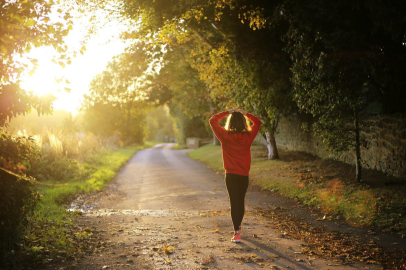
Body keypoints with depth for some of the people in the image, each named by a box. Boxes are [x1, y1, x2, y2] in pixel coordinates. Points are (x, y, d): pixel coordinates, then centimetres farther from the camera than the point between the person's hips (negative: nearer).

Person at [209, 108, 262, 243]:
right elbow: (258, 122, 12)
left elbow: (212, 120, 2)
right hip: (244, 175, 2)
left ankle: (237, 233, -7)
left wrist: (227, 112, 5)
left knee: (234, 202, -1)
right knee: (241, 201, 18)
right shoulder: (248, 137, -5)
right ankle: (238, 226, 37)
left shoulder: (225, 136, -10)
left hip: (231, 175, -2)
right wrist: (246, 114, 10)